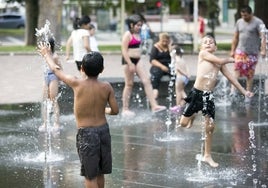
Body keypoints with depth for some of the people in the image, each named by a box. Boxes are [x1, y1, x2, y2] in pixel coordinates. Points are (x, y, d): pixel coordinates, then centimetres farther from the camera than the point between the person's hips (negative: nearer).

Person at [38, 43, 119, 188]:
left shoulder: (76, 83, -11)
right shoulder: (106, 87, -6)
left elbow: (56, 70, 3)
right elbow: (115, 110, -1)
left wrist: (46, 54, 21)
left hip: (85, 133, -3)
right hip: (103, 130, 4)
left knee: (90, 176, 1)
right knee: (99, 173, 19)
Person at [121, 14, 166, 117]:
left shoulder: (137, 34, 12)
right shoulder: (127, 35, -13)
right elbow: (124, 51, -18)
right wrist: (130, 64, -22)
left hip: (137, 60, 8)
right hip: (129, 60, -8)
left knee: (146, 81, -2)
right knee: (129, 84, -1)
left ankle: (154, 105, -5)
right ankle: (125, 109, 9)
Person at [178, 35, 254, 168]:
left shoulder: (220, 63, 12)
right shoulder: (203, 54, -5)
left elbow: (230, 77, 16)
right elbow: (220, 61, -14)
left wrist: (244, 91, 14)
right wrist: (230, 60, 8)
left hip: (209, 96, 5)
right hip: (197, 93, -5)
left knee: (210, 127, 5)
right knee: (183, 124, -1)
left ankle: (207, 156, 18)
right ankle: (192, 115, 35)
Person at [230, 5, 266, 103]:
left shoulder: (258, 22, -5)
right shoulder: (239, 22, 10)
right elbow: (236, 37, 16)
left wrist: (263, 50, -23)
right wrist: (232, 50, 12)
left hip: (252, 52, -3)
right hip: (240, 51, 3)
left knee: (250, 74, 3)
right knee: (237, 69, -16)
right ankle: (233, 90, -29)